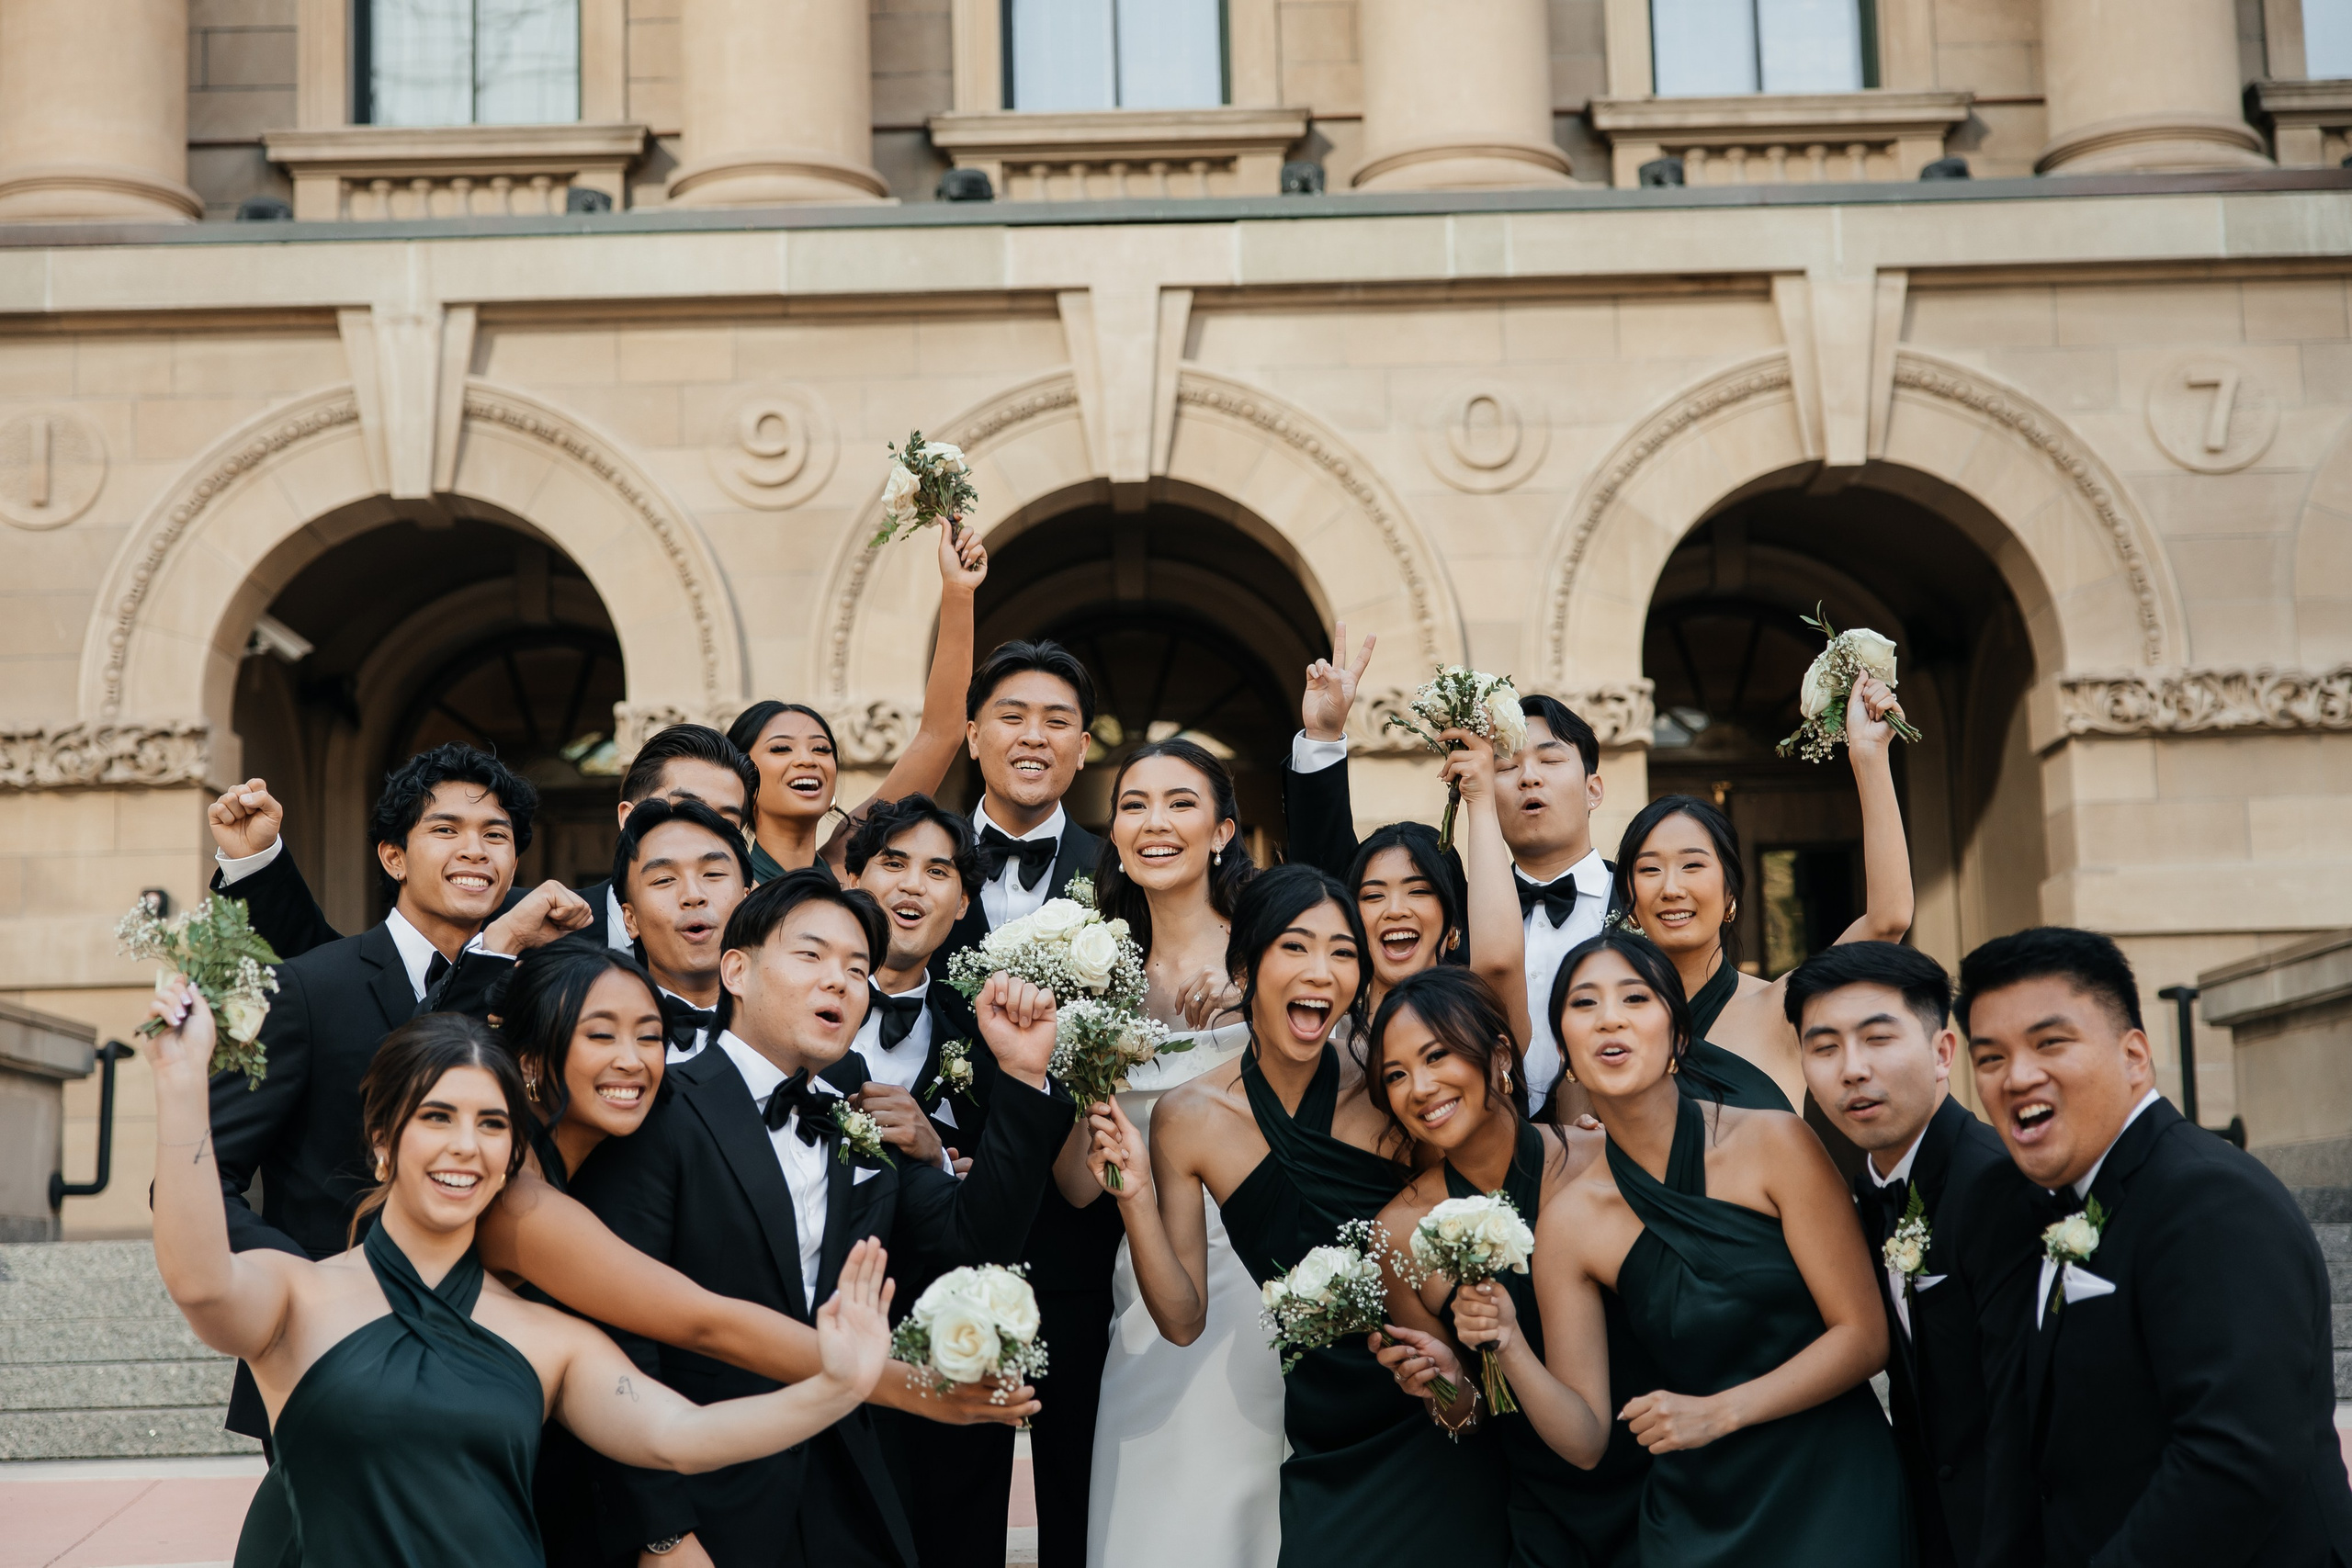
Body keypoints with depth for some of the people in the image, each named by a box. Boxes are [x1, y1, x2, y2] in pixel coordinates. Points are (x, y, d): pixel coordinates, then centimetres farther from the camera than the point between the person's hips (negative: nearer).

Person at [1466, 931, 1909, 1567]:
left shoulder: (1774, 1144, -11)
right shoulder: (1567, 1225, -5)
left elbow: (1863, 1334, -10)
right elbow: (1585, 1439, -4)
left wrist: (1715, 1413, -19)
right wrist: (1510, 1349, -22)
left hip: (1831, 1491, -2)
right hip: (1694, 1516, 2)